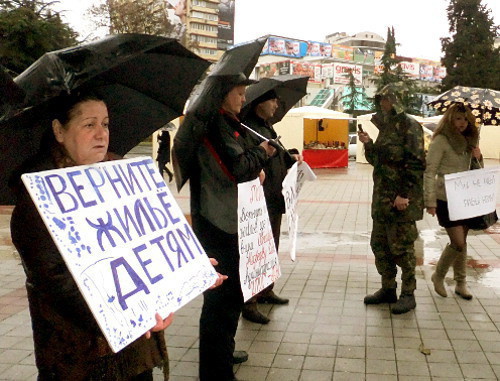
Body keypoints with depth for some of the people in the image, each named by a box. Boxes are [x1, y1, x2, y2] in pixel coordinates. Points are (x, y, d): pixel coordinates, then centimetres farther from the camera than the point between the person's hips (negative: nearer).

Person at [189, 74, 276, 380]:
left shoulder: (227, 123, 17)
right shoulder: (214, 123, -16)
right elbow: (235, 168, -23)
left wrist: (255, 169, 6)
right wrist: (261, 153, -7)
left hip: (231, 222, 11)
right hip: (218, 225, -11)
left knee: (230, 296, 23)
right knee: (221, 299, -4)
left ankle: (223, 353, 41)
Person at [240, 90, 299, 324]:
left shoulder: (267, 127, 17)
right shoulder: (249, 128, -15)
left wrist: (291, 157, 9)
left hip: (275, 199, 10)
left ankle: (266, 291, 36)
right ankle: (249, 303, 2)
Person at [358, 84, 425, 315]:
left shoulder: (409, 126, -10)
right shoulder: (386, 127, 16)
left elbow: (416, 164, -17)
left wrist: (404, 195, -21)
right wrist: (368, 144, 3)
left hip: (401, 200, -9)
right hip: (382, 199, 9)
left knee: (401, 248, -1)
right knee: (379, 245, 13)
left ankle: (408, 294, 13)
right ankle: (388, 289, 26)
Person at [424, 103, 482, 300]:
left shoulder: (468, 142, 11)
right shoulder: (441, 141, -10)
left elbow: (475, 172, 20)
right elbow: (429, 173, -13)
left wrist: (478, 158, -2)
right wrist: (430, 201, -18)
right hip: (446, 200, -6)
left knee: (462, 242, 11)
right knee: (458, 243, -7)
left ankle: (461, 283, 23)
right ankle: (438, 276, 15)